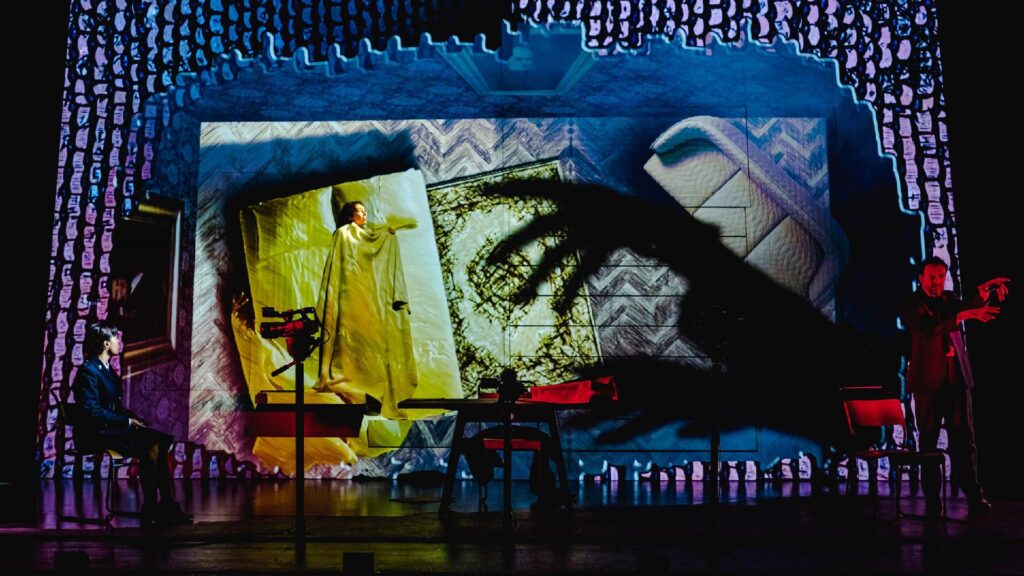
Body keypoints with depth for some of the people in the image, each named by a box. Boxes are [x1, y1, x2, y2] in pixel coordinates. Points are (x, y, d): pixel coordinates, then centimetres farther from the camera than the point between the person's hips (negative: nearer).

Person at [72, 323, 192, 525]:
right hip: (95, 434, -9)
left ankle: (166, 504, -13)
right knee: (151, 446, -26)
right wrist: (128, 422, -18)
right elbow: (92, 411, -21)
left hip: (111, 428, 9)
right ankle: (150, 508, -18)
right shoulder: (88, 371, -13)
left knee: (162, 440, -10)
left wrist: (134, 418, 3)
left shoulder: (106, 369, 17)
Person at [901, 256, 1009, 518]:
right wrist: (962, 316, -33)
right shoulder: (911, 306, -4)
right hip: (928, 381, -4)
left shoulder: (949, 299, 13)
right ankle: (932, 502, 6)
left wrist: (985, 293, -23)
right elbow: (927, 330, -23)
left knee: (964, 439, 0)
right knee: (928, 442, 2)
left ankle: (974, 497, -1)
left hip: (957, 378, 4)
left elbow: (968, 308, -3)